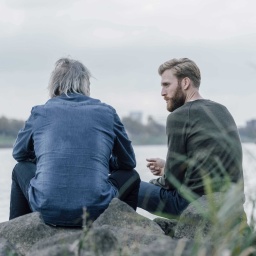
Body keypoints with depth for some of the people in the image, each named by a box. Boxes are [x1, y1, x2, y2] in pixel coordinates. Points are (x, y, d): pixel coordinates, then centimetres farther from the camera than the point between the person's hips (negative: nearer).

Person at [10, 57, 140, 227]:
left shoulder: (40, 112, 9)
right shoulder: (106, 112, 8)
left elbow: (19, 154, 26)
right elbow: (128, 162, 18)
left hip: (47, 210, 1)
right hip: (95, 211, -1)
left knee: (21, 169, 33)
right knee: (131, 176, 29)